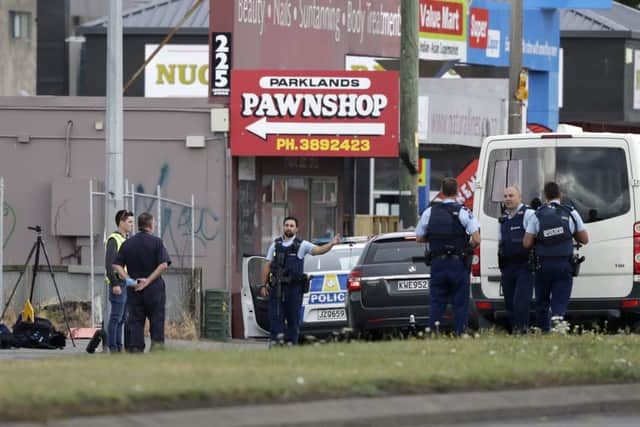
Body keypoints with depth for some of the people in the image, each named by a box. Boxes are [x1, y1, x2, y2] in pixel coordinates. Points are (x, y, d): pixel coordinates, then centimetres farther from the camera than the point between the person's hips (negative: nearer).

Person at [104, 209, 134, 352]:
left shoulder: (126, 240, 18)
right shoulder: (113, 240, -10)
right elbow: (109, 264, -17)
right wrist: (115, 284, -23)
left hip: (128, 285, 9)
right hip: (118, 285, -9)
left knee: (123, 318, 10)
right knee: (116, 317, -8)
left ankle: (119, 347, 13)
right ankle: (113, 348, -6)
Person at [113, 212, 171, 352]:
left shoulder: (127, 244, 6)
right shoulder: (156, 242, -5)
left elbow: (117, 265, 0)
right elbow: (163, 264, -15)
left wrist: (128, 279, -6)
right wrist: (149, 280, -12)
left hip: (134, 290, 3)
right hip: (154, 289, -3)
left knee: (135, 322, 5)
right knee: (157, 320, 5)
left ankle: (136, 349, 2)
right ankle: (157, 345, -3)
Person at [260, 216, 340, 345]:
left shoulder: (301, 245, 4)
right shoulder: (275, 245, 12)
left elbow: (318, 250, -9)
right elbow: (267, 266, 13)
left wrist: (331, 244, -27)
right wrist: (264, 285, 8)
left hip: (294, 286, -2)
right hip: (277, 286, 2)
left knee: (293, 316, 1)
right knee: (275, 315, -3)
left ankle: (291, 341, 6)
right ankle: (276, 339, 0)